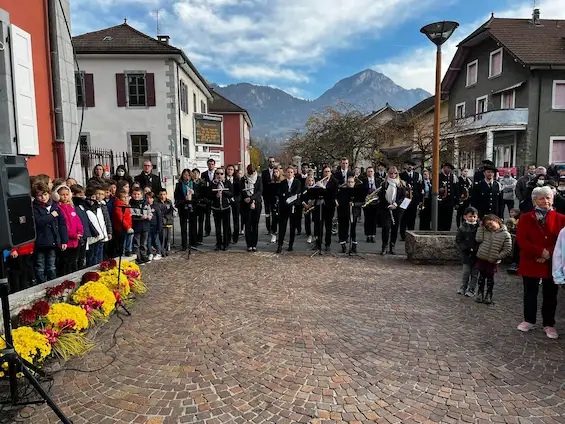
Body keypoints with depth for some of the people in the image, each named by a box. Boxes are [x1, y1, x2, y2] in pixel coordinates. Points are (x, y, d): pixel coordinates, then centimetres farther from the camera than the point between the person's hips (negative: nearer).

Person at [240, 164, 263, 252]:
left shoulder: (259, 179, 5)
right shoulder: (243, 180, 4)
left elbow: (260, 191, -3)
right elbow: (243, 193, -1)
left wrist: (251, 198, -16)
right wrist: (251, 202, -10)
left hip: (257, 204, 0)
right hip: (246, 205, 0)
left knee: (255, 225, 2)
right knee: (247, 225, -1)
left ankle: (254, 244, 9)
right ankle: (249, 245, 6)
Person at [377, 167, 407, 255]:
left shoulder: (401, 184, 6)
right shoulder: (384, 184, 5)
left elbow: (404, 196, 2)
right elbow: (381, 197, 0)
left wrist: (396, 204, -11)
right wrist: (388, 205, -10)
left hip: (397, 209, 1)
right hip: (385, 209, -1)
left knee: (395, 228, 4)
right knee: (386, 227, -10)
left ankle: (392, 247, 13)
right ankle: (384, 247, -4)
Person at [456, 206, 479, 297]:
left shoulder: (480, 227, -7)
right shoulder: (462, 228, -4)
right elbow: (458, 241, -1)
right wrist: (466, 248, -12)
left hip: (477, 254, 0)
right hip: (466, 254, 1)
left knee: (474, 273, 7)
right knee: (466, 272, 7)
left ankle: (471, 289, 19)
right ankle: (463, 287, 26)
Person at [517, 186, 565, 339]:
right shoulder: (526, 218, -2)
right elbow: (521, 240, -9)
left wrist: (548, 254, -17)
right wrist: (541, 251, -18)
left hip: (552, 264, 0)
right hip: (530, 262, 0)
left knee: (550, 295, 11)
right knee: (530, 294, 13)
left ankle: (549, 325, 26)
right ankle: (529, 320, 29)